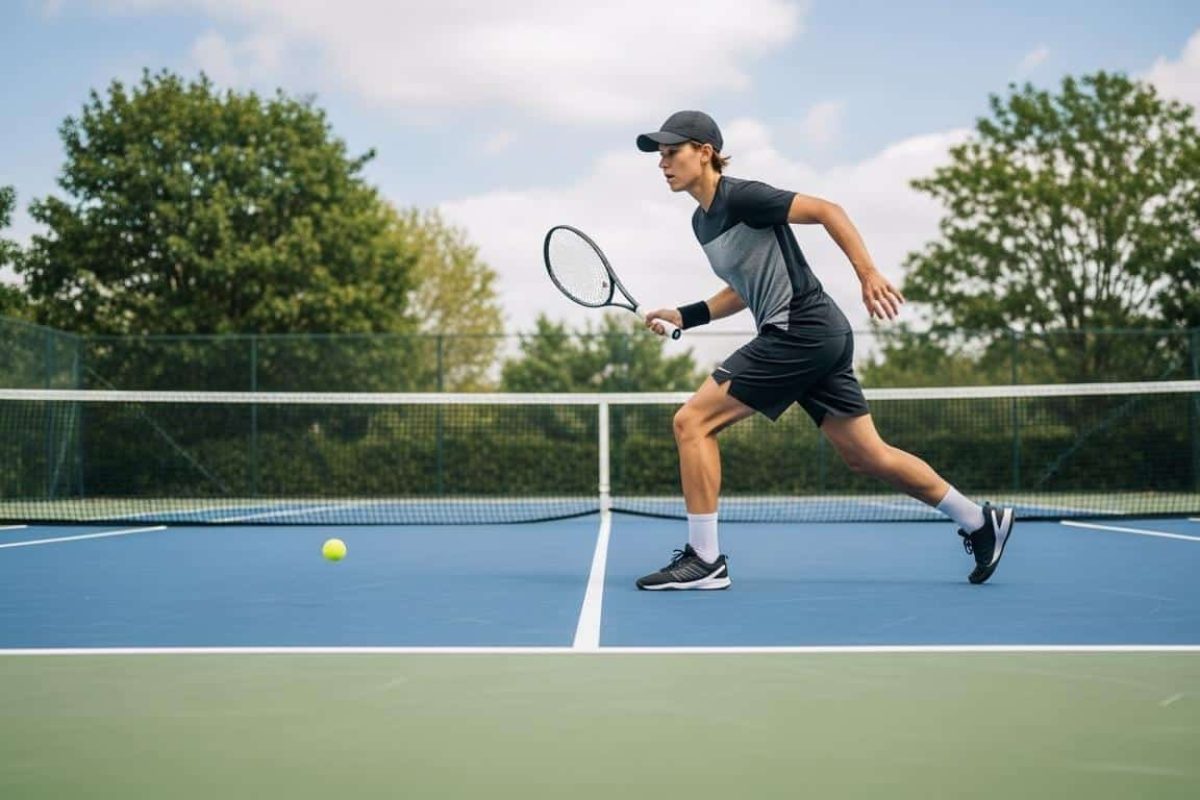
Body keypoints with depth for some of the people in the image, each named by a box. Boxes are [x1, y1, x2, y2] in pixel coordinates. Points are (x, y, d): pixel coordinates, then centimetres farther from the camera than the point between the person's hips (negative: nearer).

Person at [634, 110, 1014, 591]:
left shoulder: (741, 197, -11)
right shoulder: (702, 221, 16)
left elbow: (825, 210, -15)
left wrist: (867, 274, -21)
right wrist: (685, 316, 18)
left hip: (802, 331, -9)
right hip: (810, 338, 9)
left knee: (692, 421, -10)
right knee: (866, 455, 12)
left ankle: (704, 560, -6)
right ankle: (980, 521, 21)